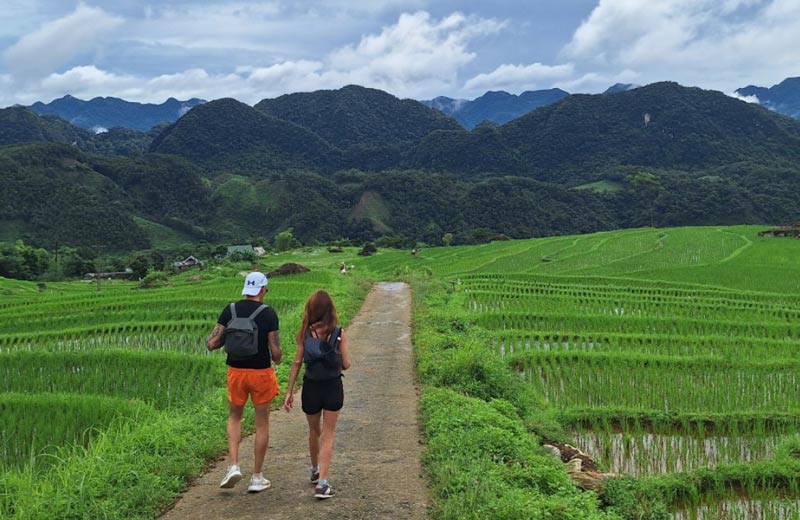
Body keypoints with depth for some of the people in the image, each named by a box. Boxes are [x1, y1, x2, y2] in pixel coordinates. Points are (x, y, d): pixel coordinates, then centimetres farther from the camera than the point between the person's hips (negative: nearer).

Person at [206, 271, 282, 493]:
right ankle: (257, 478, 17)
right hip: (261, 372, -2)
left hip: (236, 371, 2)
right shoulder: (268, 313, -12)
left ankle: (234, 466, 7)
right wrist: (277, 360, 9)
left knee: (234, 417, 23)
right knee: (262, 422, 11)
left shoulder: (230, 310, -3)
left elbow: (211, 344, -6)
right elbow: (275, 351, -14)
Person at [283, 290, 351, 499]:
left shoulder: (304, 333, -7)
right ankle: (322, 483, -4)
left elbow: (297, 362, -7)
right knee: (328, 435, 6)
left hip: (311, 387, 2)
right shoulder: (339, 334, -10)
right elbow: (345, 365, -7)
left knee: (314, 431, 23)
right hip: (333, 387, -2)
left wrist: (289, 391, -2)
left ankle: (315, 471, 41)